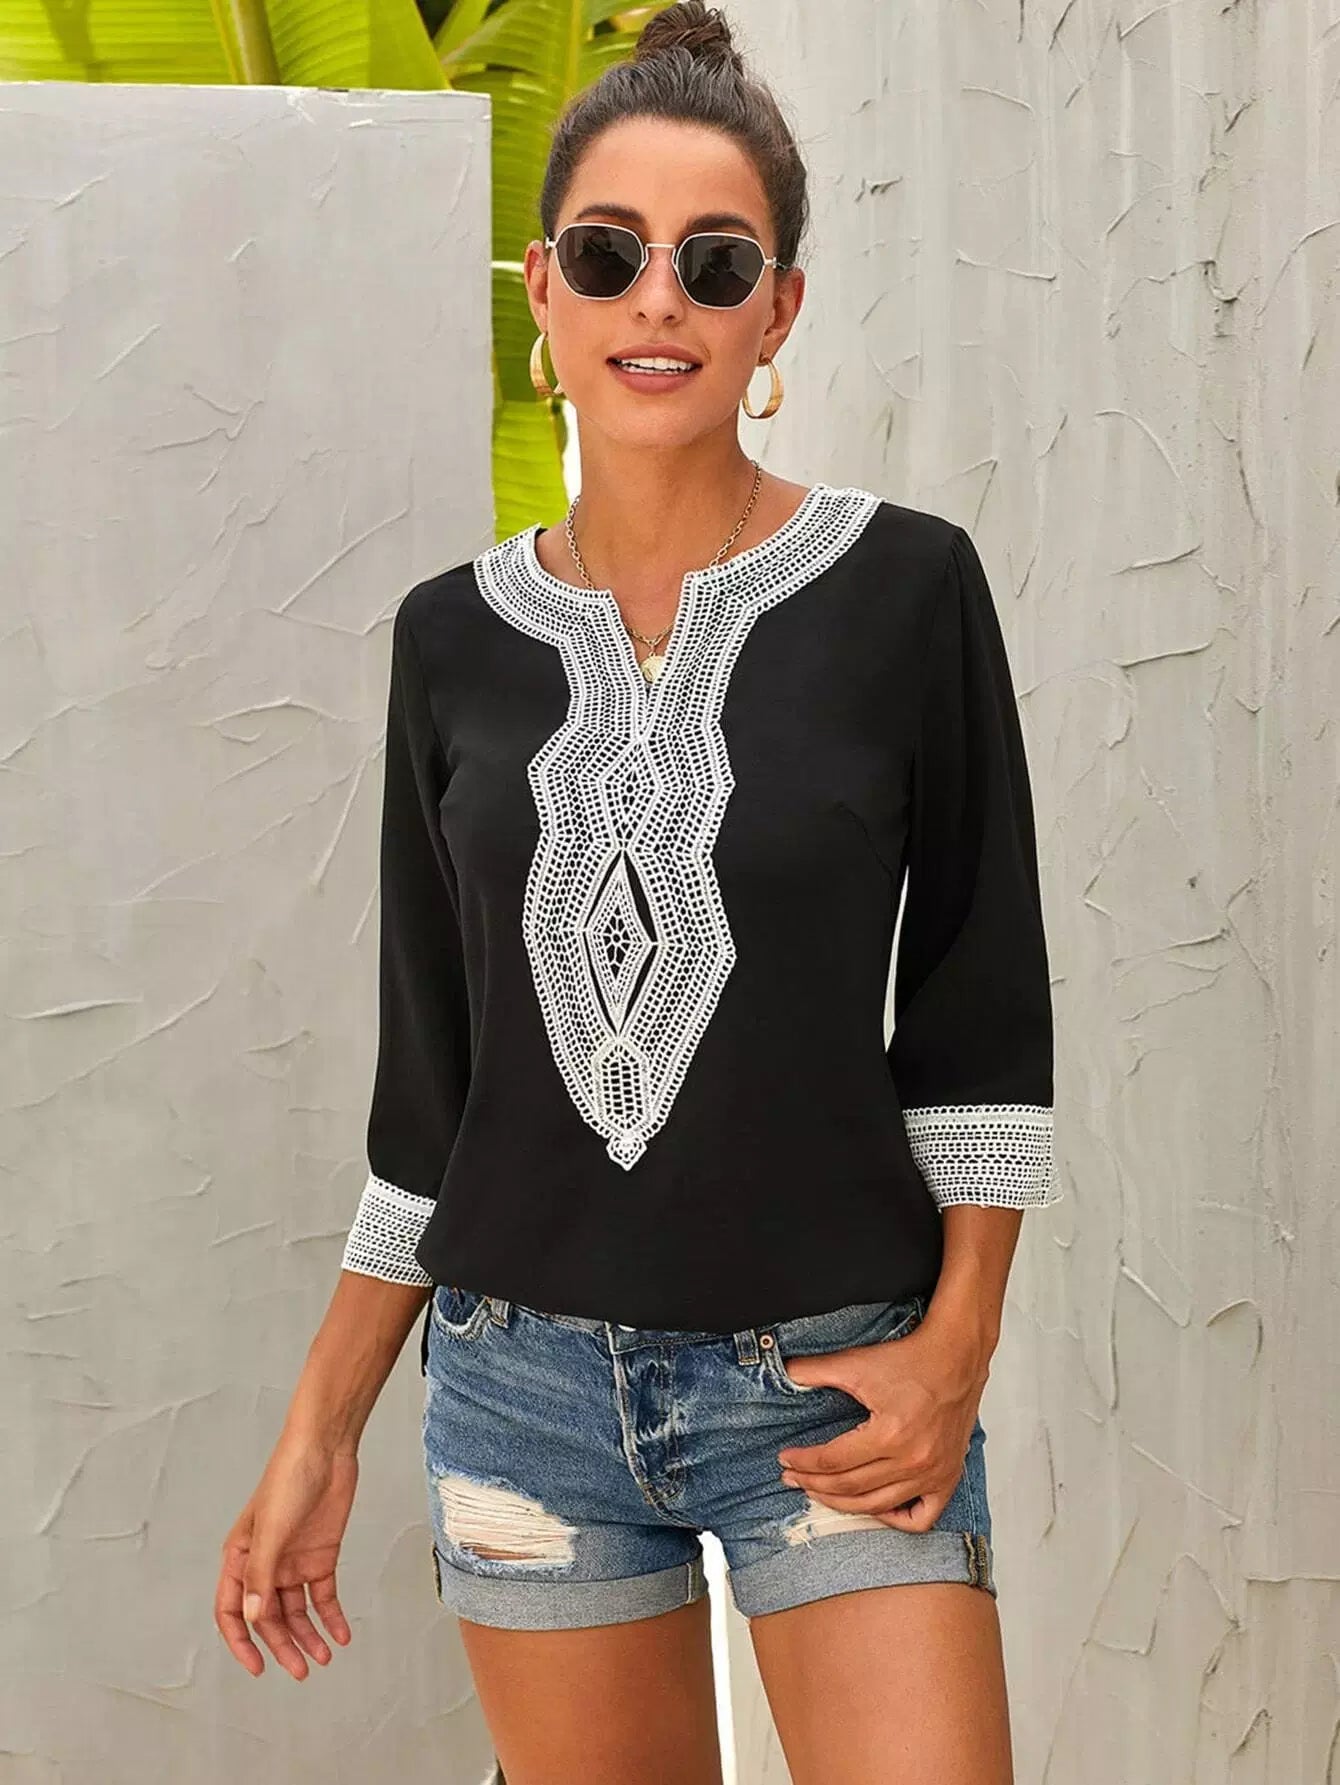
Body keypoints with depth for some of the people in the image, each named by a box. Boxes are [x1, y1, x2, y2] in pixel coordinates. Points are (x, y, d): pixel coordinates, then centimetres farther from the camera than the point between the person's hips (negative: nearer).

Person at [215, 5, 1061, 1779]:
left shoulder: (901, 586, -4)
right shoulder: (456, 635, 4)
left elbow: (982, 1005, 0)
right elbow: (431, 1073, 9)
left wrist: (957, 1346, -8)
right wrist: (319, 1431, 8)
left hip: (837, 1383, -2)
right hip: (528, 1379, 3)